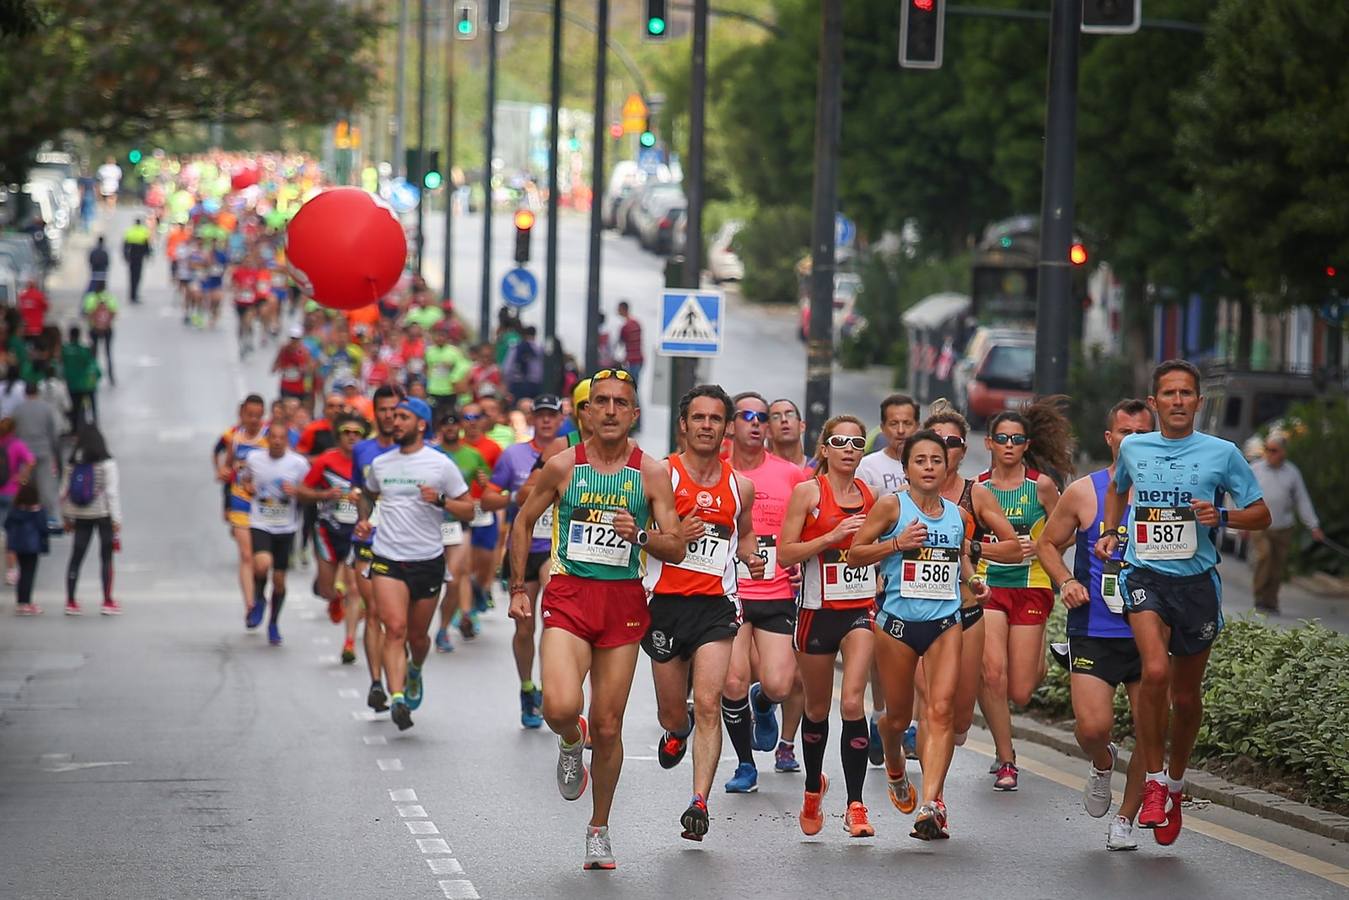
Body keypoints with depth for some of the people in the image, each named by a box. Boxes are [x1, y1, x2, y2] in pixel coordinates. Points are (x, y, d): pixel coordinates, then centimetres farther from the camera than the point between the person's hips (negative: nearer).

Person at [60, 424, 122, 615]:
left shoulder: (73, 464, 1)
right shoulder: (106, 463, -9)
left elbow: (64, 493, 4)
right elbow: (112, 492, -13)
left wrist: (67, 518, 15)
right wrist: (116, 519, -10)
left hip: (81, 517, 3)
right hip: (103, 514, -3)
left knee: (76, 557, 9)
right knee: (106, 557, 5)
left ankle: (70, 602, 10)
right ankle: (108, 602, 6)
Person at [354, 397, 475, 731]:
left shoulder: (440, 464, -2)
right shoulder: (380, 464, 8)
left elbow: (468, 510, 1)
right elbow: (369, 494, 29)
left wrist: (440, 500, -17)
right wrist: (363, 519, 10)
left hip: (428, 561, -1)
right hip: (387, 559, 1)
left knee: (418, 635, 12)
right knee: (395, 628, -18)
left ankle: (415, 672, 45)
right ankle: (397, 698, -26)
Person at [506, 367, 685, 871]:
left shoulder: (651, 474, 0)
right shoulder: (563, 467, 0)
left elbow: (676, 550, -1)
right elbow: (524, 522, 14)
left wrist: (641, 535, -21)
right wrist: (518, 588, 10)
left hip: (623, 602, 1)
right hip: (568, 597, -1)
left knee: (608, 727, 5)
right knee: (560, 707, -24)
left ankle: (599, 829, 22)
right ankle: (571, 741, 14)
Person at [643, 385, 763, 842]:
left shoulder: (740, 486, 9)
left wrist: (751, 556, 6)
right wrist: (674, 537, -20)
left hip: (716, 605, 1)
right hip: (667, 603, -1)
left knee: (709, 706, -14)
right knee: (672, 713, 11)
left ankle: (699, 803, -16)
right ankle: (678, 731, 48)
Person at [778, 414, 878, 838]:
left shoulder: (871, 496, 8)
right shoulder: (807, 492, -3)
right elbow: (785, 553, -9)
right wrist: (832, 536, -18)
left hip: (861, 608, 1)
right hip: (818, 610, -1)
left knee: (852, 703, -16)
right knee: (817, 708, 14)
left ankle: (856, 805, -15)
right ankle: (814, 786, 40)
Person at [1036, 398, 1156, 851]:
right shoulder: (1082, 493, 1)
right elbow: (1048, 544, 12)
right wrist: (1066, 581, -5)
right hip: (1094, 631, -1)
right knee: (1092, 727, -14)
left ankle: (1125, 819, 18)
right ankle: (1102, 763, 23)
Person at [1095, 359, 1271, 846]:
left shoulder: (1222, 453, -1)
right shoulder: (1133, 447, 5)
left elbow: (1261, 515, 4)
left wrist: (1221, 517, -14)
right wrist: (1109, 531, 14)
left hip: (1197, 581, 0)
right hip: (1144, 574, 0)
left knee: (1186, 695, 9)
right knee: (1155, 672, -24)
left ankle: (1175, 784, 34)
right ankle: (1153, 782, -9)